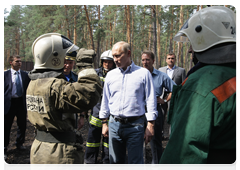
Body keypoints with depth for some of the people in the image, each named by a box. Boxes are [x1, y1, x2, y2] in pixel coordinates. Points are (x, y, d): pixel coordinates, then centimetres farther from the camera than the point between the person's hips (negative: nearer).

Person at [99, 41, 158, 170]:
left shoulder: (143, 73, -1)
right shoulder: (110, 75, 9)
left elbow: (151, 100, -1)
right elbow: (105, 100, 15)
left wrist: (150, 125, -6)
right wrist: (104, 123, 13)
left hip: (135, 125, -3)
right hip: (114, 124, 4)